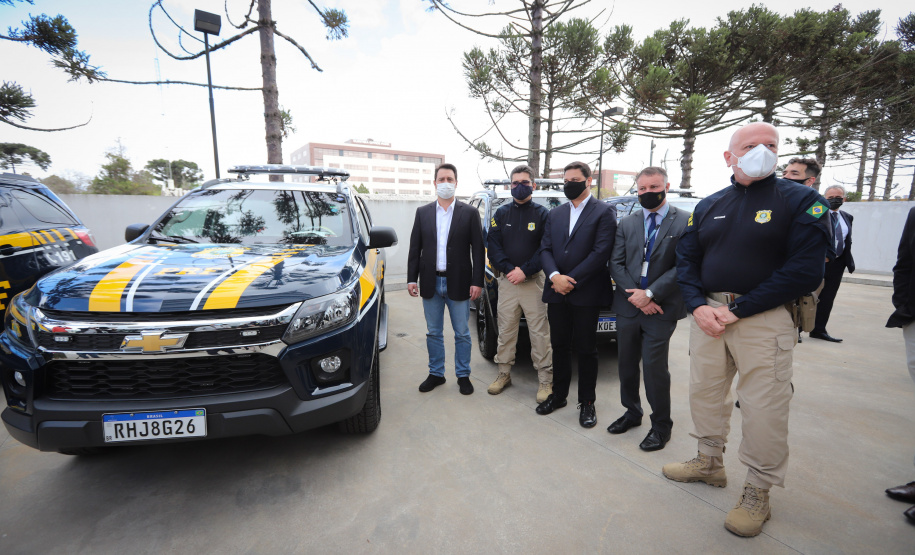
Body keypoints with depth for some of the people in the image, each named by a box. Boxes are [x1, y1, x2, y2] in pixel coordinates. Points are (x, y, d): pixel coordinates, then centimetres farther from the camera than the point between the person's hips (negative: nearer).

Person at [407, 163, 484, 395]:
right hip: (430, 283, 3)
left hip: (458, 284, -2)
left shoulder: (469, 213, 0)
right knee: (433, 333, 13)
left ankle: (463, 375, 26)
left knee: (462, 334, 9)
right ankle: (436, 374, 30)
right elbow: (415, 248, 6)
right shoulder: (422, 212, 7)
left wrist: (477, 281, -9)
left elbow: (478, 250, -3)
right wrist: (411, 278, 0)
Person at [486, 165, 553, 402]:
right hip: (507, 281, 3)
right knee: (505, 330, 9)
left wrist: (525, 271, -14)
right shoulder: (501, 213, 9)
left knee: (539, 332, 1)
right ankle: (504, 374, 24)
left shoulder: (542, 213, 2)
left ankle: (545, 380, 13)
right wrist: (509, 270, -11)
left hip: (533, 281, -2)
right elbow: (494, 246, 3)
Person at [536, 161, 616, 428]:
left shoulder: (603, 212, -2)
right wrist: (555, 276, -11)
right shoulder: (555, 214, 14)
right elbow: (545, 248, 7)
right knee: (559, 346, 14)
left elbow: (600, 252, -12)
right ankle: (558, 395, 30)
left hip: (587, 294, -4)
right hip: (557, 293, 5)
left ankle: (587, 403, 22)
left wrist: (571, 281, -15)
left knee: (586, 350, 6)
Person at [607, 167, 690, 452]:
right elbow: (616, 263, 3)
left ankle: (661, 425, 22)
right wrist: (636, 295, -9)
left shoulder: (686, 222, -3)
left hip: (661, 308, -4)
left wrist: (650, 294, -15)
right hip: (628, 306, 4)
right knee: (627, 364, 13)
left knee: (654, 366, 0)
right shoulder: (626, 224, 9)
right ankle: (632, 412, 34)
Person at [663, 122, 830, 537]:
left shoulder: (801, 200, -2)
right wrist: (698, 306, -8)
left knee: (764, 408, 1)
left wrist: (737, 310, -15)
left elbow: (805, 270, -11)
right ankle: (709, 463, 34)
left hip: (763, 317, -4)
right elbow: (686, 261, 8)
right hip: (708, 312, 4)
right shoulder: (708, 206, 11)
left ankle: (758, 492, 22)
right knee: (704, 392, 13)